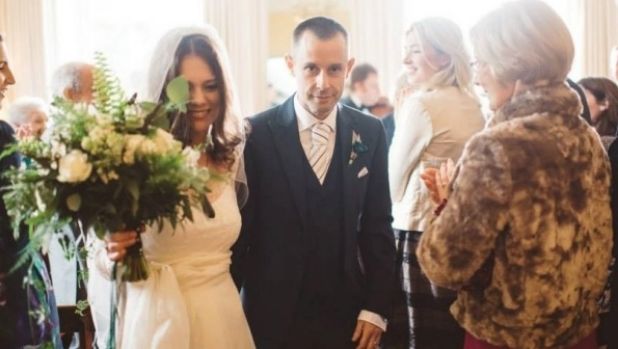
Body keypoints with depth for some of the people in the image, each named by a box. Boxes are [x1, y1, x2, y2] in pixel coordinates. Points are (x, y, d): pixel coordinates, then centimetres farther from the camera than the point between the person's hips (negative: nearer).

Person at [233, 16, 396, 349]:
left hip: (347, 313, 2)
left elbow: (377, 226, 4)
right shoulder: (255, 133, -8)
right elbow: (239, 229, -4)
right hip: (273, 314, -2)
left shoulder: (369, 133, 1)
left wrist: (376, 307, 0)